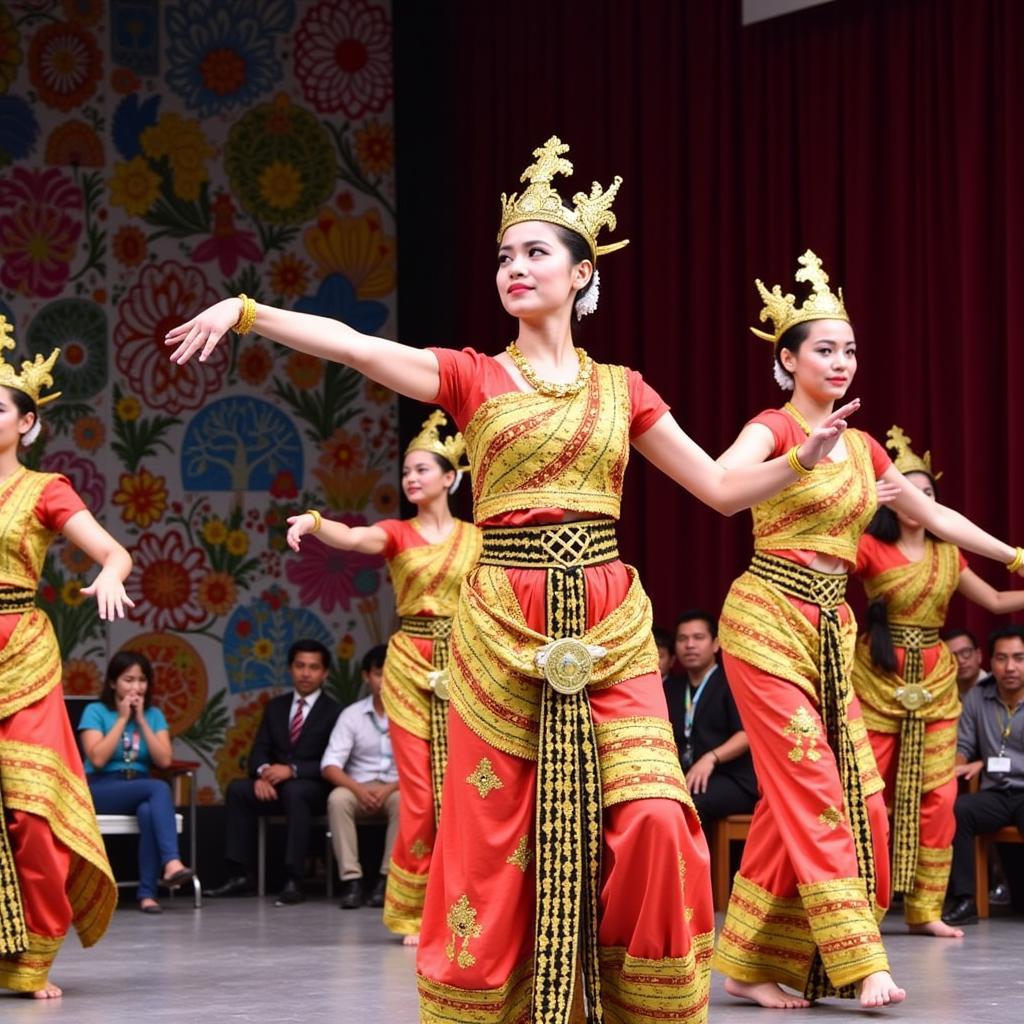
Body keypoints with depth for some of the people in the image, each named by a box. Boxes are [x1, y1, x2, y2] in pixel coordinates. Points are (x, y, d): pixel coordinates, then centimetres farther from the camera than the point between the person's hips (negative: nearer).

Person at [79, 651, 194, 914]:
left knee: (148, 812, -35)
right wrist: (123, 719, -9)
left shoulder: (154, 715, 11)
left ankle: (147, 892, -35)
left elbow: (164, 760, -3)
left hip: (140, 789, 4)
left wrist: (141, 720, -5)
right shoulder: (95, 711, -1)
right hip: (100, 790, -4)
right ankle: (171, 862, -46)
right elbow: (97, 759, -15)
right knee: (159, 788, -32)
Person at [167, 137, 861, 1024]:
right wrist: (245, 310, -19)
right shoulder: (472, 378, 5)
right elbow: (353, 345, -8)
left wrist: (805, 458, -2)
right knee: (495, 829, -1)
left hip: (609, 624, 1)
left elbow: (723, 489, 13)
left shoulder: (620, 390, 11)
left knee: (652, 818, -11)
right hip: (502, 622, -1)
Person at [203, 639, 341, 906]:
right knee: (238, 789, -22)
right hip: (274, 786, 5)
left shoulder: (334, 712, 0)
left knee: (293, 791, -38)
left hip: (311, 787, -5)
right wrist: (263, 773, -16)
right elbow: (259, 750, 8)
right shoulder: (276, 707, 16)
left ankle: (293, 881, -40)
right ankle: (240, 876, -21)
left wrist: (292, 770, -24)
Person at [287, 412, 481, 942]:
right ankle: (416, 912, 4)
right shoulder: (397, 533, 3)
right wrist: (314, 521, -37)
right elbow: (352, 538, -18)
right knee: (419, 793, -4)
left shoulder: (476, 538, 7)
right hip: (410, 666, -1)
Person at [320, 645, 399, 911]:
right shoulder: (352, 715, 1)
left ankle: (387, 879, -28)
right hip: (360, 789, 1)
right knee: (337, 798, -32)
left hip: (396, 788, -1)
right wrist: (358, 789, -24)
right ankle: (351, 880, -31)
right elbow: (330, 765, -6)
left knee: (403, 801, -36)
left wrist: (390, 788, -23)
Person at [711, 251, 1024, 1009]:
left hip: (832, 626, 7)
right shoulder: (773, 428, -6)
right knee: (808, 787, -10)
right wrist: (802, 461, -42)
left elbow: (931, 513, 26)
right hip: (770, 614, -7)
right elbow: (723, 479, -28)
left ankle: (753, 965, 8)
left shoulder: (862, 447, 15)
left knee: (852, 791, 2)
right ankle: (857, 964, -12)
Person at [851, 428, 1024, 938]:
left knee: (937, 795, -1)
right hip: (879, 677, -4)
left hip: (935, 680, 4)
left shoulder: (948, 555, 10)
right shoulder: (871, 548, -5)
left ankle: (925, 909, 6)